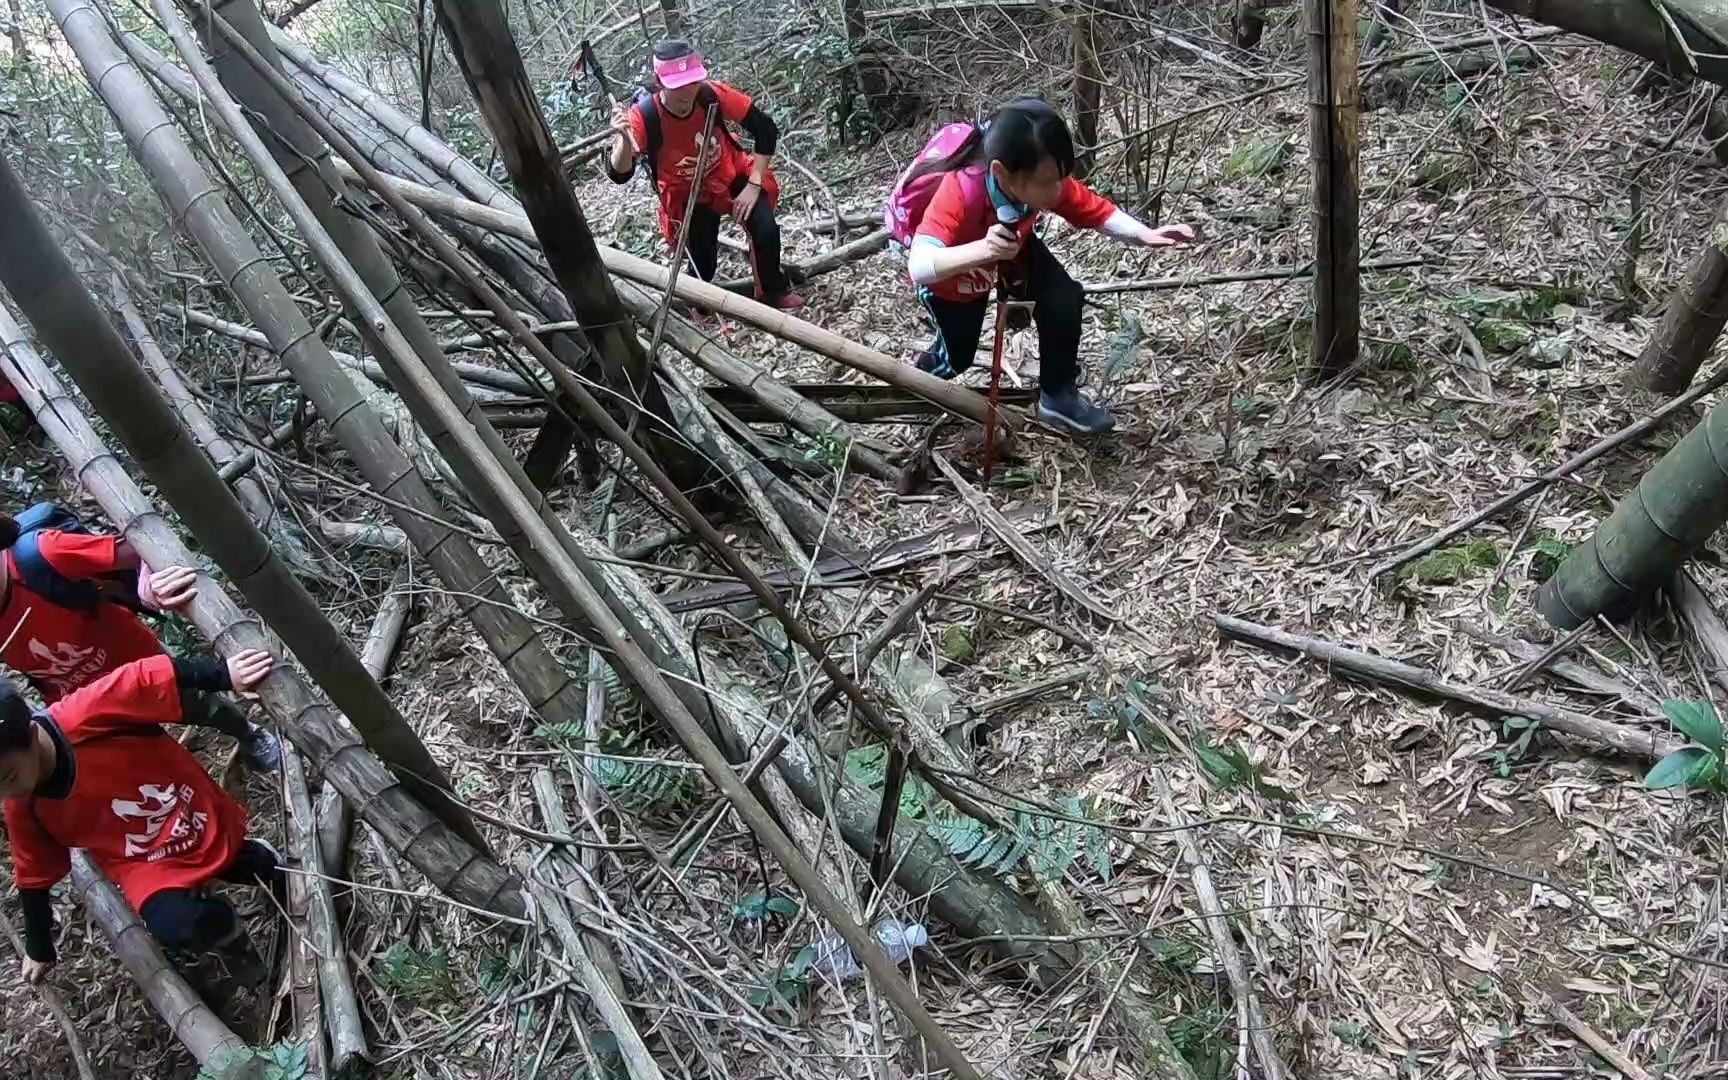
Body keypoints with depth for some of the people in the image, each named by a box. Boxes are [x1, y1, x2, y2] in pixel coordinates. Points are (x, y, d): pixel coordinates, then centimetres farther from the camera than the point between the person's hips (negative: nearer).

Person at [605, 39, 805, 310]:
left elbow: (766, 129, -16)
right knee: (702, 270, -6)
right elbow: (619, 176, -35)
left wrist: (754, 184, -19)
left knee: (765, 230, -21)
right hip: (688, 195, -1)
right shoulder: (644, 116, -30)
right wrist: (625, 138, -54)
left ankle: (774, 290, 10)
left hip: (731, 176, 1)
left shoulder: (712, 94, -27)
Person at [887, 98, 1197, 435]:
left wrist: (1146, 235, -38)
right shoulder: (959, 193, -46)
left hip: (1011, 246, 4)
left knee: (1063, 298, -14)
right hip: (949, 273, -4)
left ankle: (1058, 396, 7)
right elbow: (919, 267, -58)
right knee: (956, 358, 6)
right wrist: (980, 251, -73)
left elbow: (1098, 211, -21)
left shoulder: (1045, 180, -31)